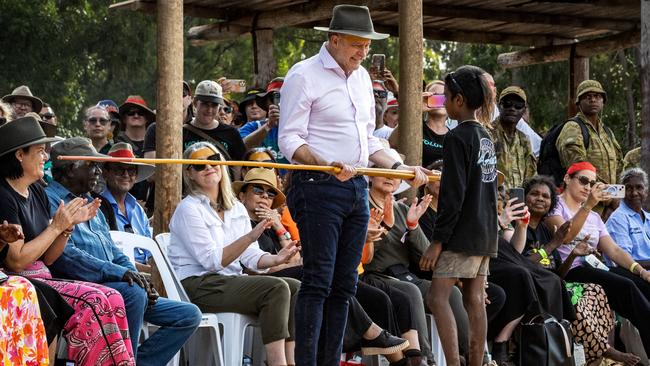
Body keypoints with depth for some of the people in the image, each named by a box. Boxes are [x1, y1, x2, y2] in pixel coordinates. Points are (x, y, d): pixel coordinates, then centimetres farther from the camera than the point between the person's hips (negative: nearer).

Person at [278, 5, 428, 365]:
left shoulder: (362, 77, 17)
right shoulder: (304, 75, -7)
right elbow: (289, 140, -13)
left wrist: (398, 167, 12)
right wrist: (326, 165, -27)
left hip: (357, 187, 8)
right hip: (318, 188, -8)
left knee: (343, 285, 7)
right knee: (318, 281, -12)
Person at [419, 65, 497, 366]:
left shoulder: (457, 138, -12)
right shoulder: (486, 137, 14)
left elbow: (453, 194, -17)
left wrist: (437, 240, -15)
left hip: (462, 235, -9)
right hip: (485, 233, 9)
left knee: (438, 296, -10)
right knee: (475, 300, 8)